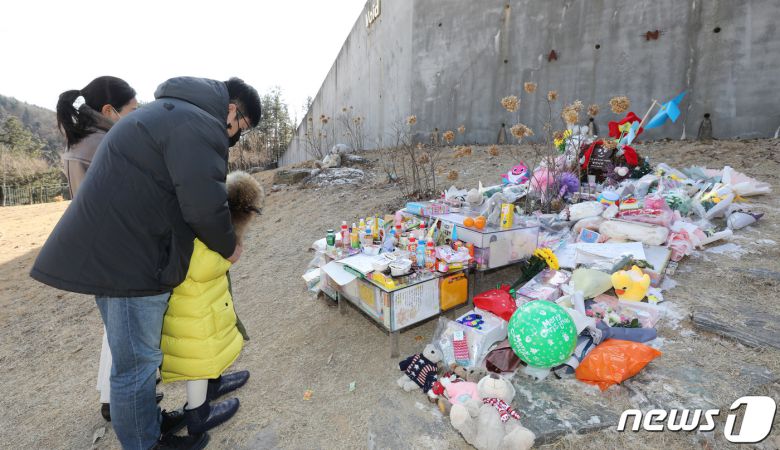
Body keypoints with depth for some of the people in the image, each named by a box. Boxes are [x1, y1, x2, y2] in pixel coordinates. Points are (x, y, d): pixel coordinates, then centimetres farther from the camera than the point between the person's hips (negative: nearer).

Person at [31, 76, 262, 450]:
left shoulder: (173, 111, 18)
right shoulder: (200, 124, -17)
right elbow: (205, 206, -25)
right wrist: (229, 247, -6)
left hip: (109, 250, 11)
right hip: (129, 259, -11)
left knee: (133, 355, 22)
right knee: (137, 362, 6)